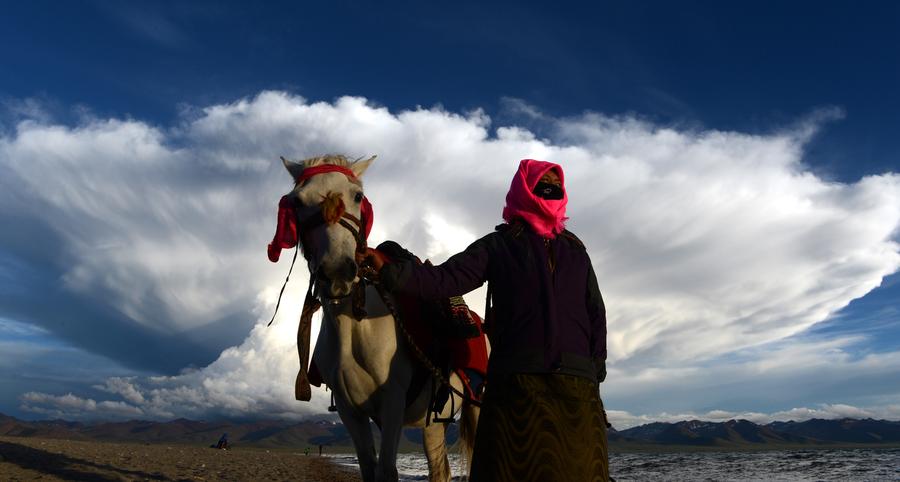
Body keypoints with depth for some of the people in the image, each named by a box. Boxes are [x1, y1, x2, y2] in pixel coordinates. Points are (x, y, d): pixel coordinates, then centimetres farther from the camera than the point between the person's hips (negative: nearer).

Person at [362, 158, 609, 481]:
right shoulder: (498, 245, 7)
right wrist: (391, 272, -19)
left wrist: (595, 370, 8)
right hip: (517, 381, -3)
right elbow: (445, 280, -5)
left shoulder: (575, 250, 18)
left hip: (577, 385, 4)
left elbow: (596, 314, 17)